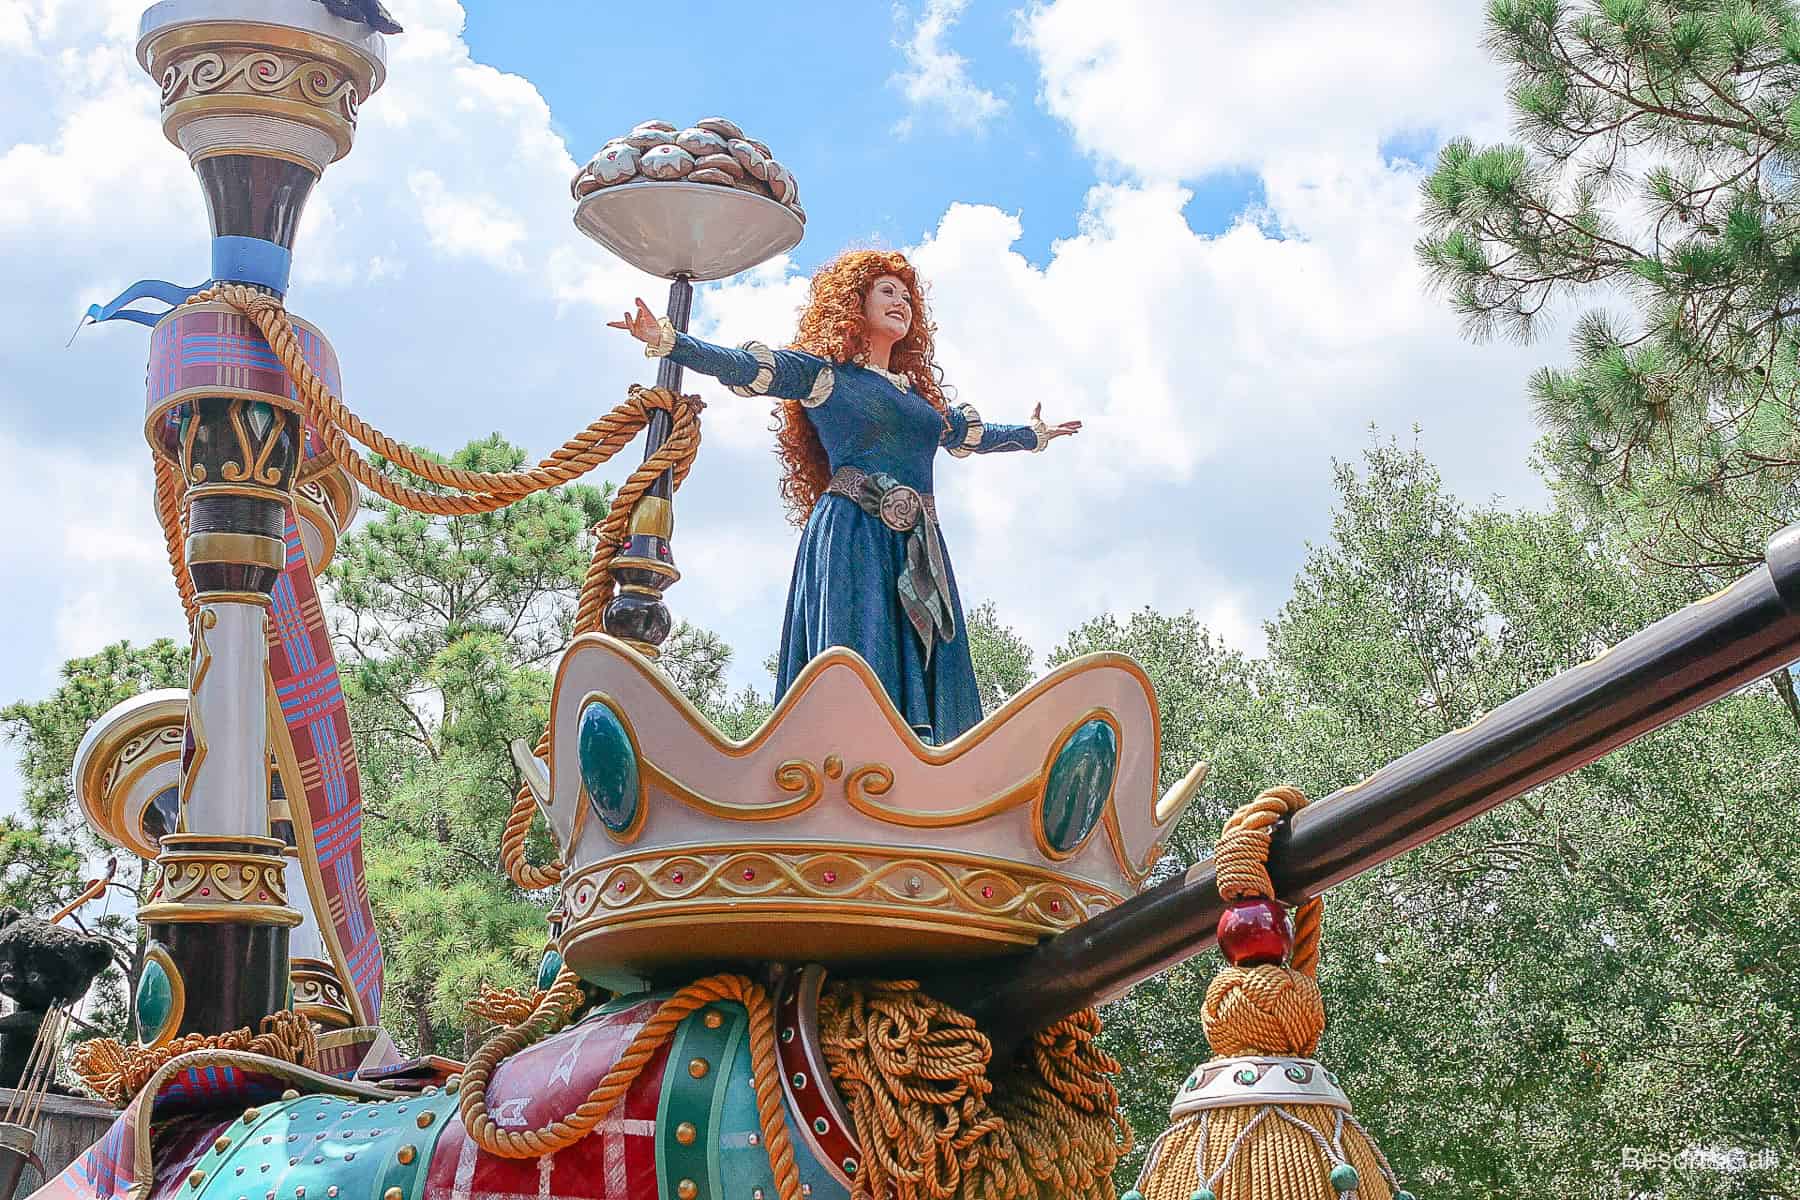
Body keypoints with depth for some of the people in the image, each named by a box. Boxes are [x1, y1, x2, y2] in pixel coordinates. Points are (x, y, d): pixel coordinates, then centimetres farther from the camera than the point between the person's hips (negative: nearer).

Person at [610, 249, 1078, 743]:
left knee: (924, 678, -5)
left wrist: (1034, 435, 57)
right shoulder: (824, 373, 8)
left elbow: (971, 435, 42)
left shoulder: (918, 392, 26)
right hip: (852, 536, -6)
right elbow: (744, 367, -3)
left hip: (919, 552, 6)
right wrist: (666, 340, -16)